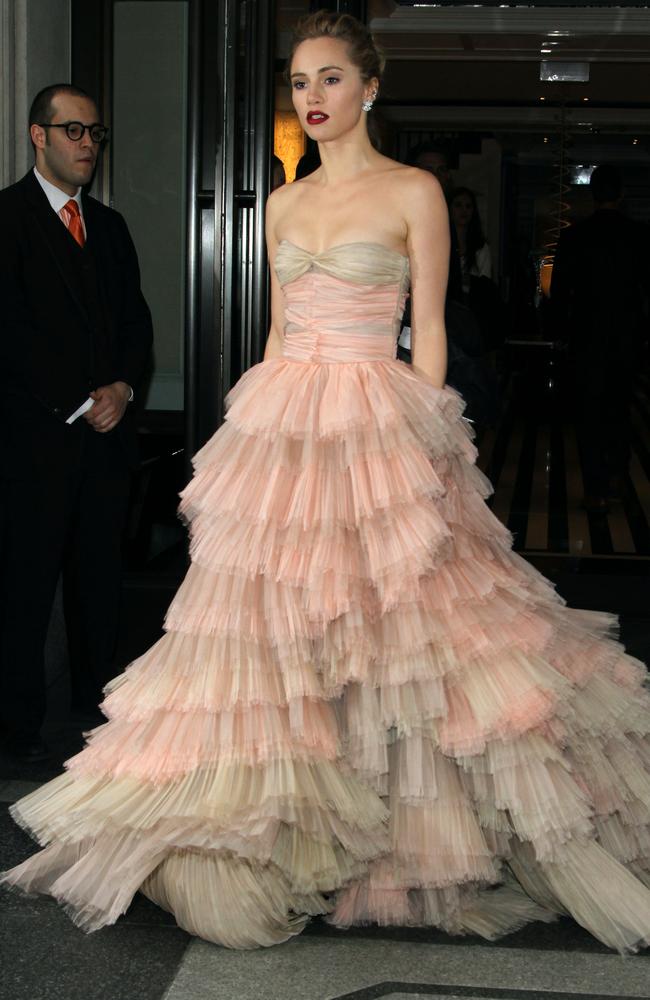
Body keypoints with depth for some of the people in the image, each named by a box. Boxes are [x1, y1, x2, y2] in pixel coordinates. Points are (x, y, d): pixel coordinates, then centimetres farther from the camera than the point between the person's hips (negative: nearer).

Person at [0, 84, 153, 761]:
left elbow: (136, 319, 17)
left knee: (98, 570, 9)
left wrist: (122, 387, -2)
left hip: (106, 425, 6)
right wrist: (79, 401, -10)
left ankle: (96, 697, 20)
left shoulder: (109, 225, 18)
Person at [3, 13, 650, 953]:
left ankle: (405, 827, 13)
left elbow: (429, 330, -3)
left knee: (388, 618, -3)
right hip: (281, 421, 6)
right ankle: (288, 822, 17)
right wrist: (259, 424, 13)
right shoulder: (285, 203, 14)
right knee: (275, 622, 5)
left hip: (376, 423, -5)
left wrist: (420, 437, -9)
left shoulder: (414, 192, -1)